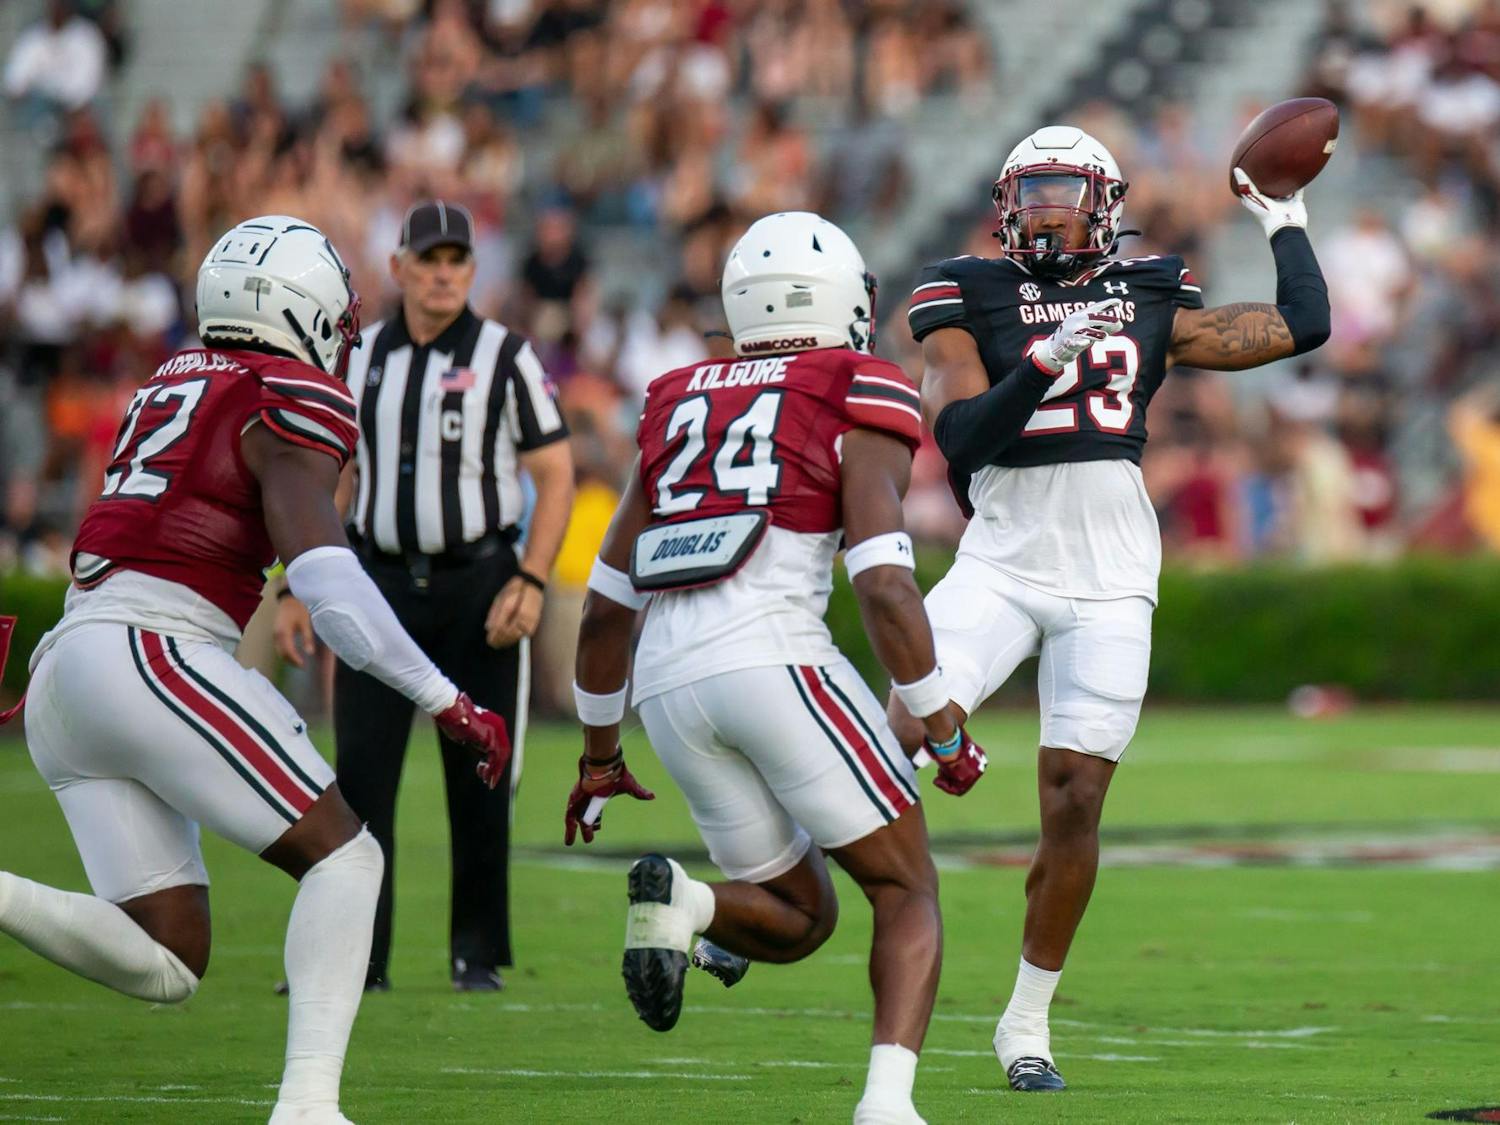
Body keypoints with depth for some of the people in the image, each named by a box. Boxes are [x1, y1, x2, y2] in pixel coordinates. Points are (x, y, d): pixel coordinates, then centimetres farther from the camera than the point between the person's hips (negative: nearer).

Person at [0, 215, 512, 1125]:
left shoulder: (171, 387, 23)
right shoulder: (288, 409, -3)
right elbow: (327, 582, -14)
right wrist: (447, 702, -11)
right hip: (148, 652, -8)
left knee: (165, 968, 6)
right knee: (343, 856, 1)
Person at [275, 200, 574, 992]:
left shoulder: (504, 357, -2)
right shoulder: (360, 359, 9)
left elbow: (555, 474, -3)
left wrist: (530, 583, -14)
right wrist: (296, 591, 8)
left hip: (476, 584, -3)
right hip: (379, 578, 3)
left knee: (479, 777, 1)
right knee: (360, 771, -2)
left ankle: (478, 953, 12)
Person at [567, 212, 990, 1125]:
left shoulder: (681, 407, 22)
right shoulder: (859, 407, 5)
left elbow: (606, 607, 23)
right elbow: (885, 586, -7)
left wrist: (600, 750, 32)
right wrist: (943, 730, 1)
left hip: (669, 682, 5)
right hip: (773, 655, -5)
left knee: (801, 918, 19)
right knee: (909, 893, 7)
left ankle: (681, 903, -13)